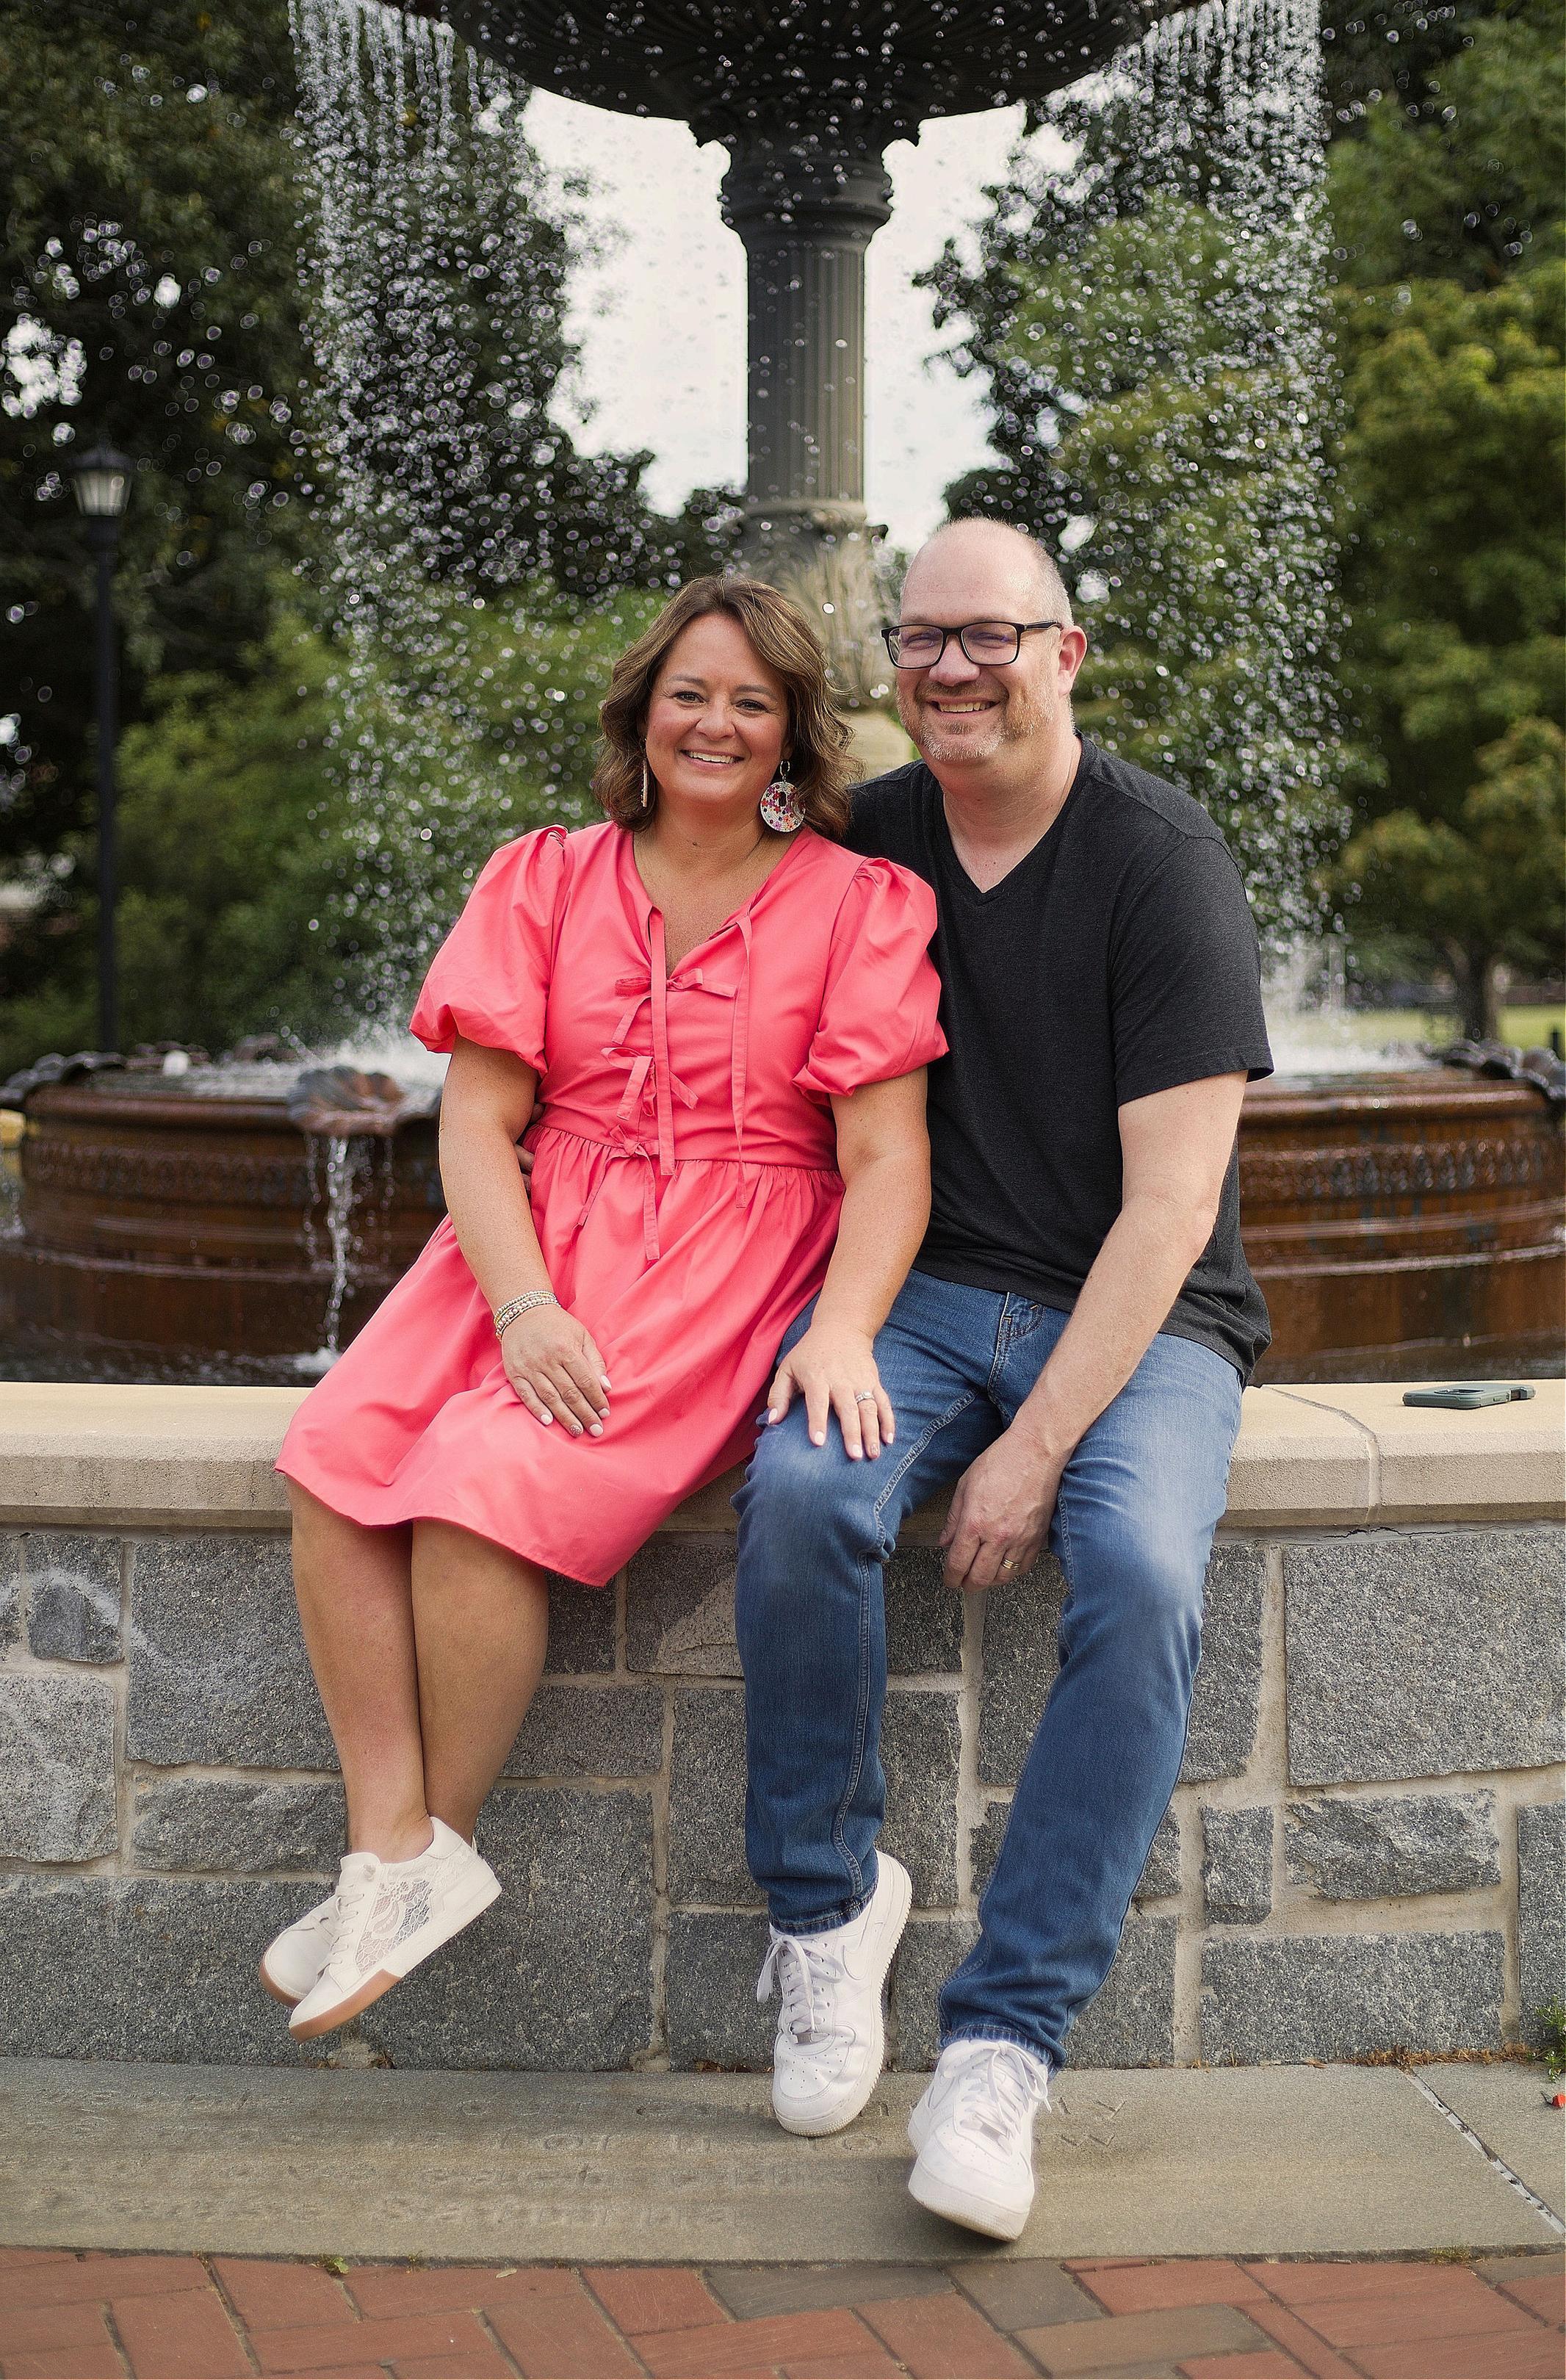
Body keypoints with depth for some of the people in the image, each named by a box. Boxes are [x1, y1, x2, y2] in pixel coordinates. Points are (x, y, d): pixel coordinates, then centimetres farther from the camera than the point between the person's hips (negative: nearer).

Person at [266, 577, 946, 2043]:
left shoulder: (856, 902, 3)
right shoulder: (546, 880, 11)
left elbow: (885, 1158, -4)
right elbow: (477, 1117, 2)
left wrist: (843, 1329, -22)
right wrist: (524, 1305, -15)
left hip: (728, 1262, -4)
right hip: (533, 1246, 4)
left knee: (487, 1481, -27)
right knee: (335, 1456, -23)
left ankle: (438, 1848, -8)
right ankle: (391, 1853, -18)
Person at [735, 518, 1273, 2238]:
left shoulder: (1162, 863, -9)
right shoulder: (862, 844, 6)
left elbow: (1170, 1202, -13)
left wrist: (1036, 1447, -20)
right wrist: (828, 1329, 0)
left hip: (1137, 1321, -3)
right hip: (924, 1296, 3)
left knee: (1140, 1576, -33)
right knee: (802, 1488, -30)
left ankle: (1002, 2041, -24)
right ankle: (825, 1905, -9)